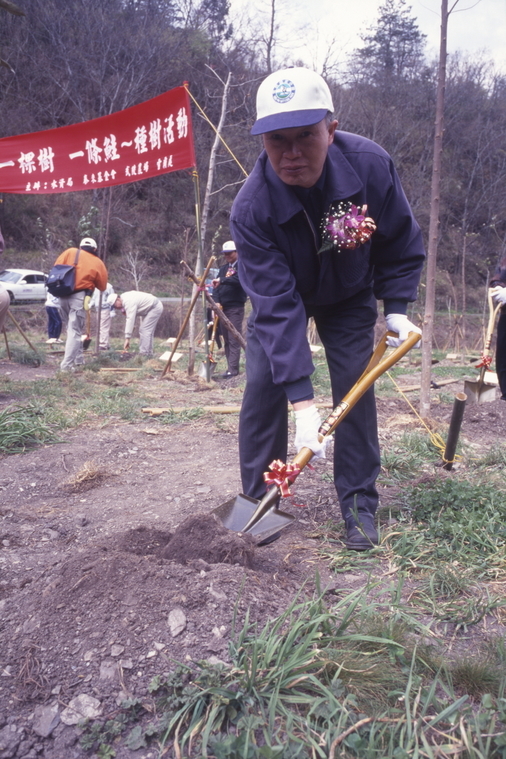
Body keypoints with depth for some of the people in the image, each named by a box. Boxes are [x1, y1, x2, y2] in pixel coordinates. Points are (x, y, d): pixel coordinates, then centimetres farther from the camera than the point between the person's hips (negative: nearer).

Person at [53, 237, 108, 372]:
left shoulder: (70, 252, 9)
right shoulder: (98, 263, 5)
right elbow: (102, 286, 9)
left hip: (63, 295, 4)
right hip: (79, 297, -3)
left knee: (71, 328, 17)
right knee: (75, 331, -1)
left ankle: (78, 359, 24)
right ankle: (67, 365, -7)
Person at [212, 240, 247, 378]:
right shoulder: (223, 268, 18)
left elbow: (239, 279, -22)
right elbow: (216, 285, 11)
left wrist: (222, 280, -27)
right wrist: (216, 301, -5)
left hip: (235, 308, -7)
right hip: (223, 307, 7)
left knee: (234, 339, -9)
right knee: (226, 339, 8)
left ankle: (233, 369, -10)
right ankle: (230, 367, 13)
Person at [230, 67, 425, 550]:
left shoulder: (371, 165, -29)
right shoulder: (251, 209, -34)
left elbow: (401, 243, -10)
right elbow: (276, 306, -37)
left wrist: (396, 308, -17)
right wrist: (301, 400, -41)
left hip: (349, 296, 1)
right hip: (281, 295, -1)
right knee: (262, 388, -10)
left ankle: (359, 505, 6)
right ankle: (257, 500, 6)